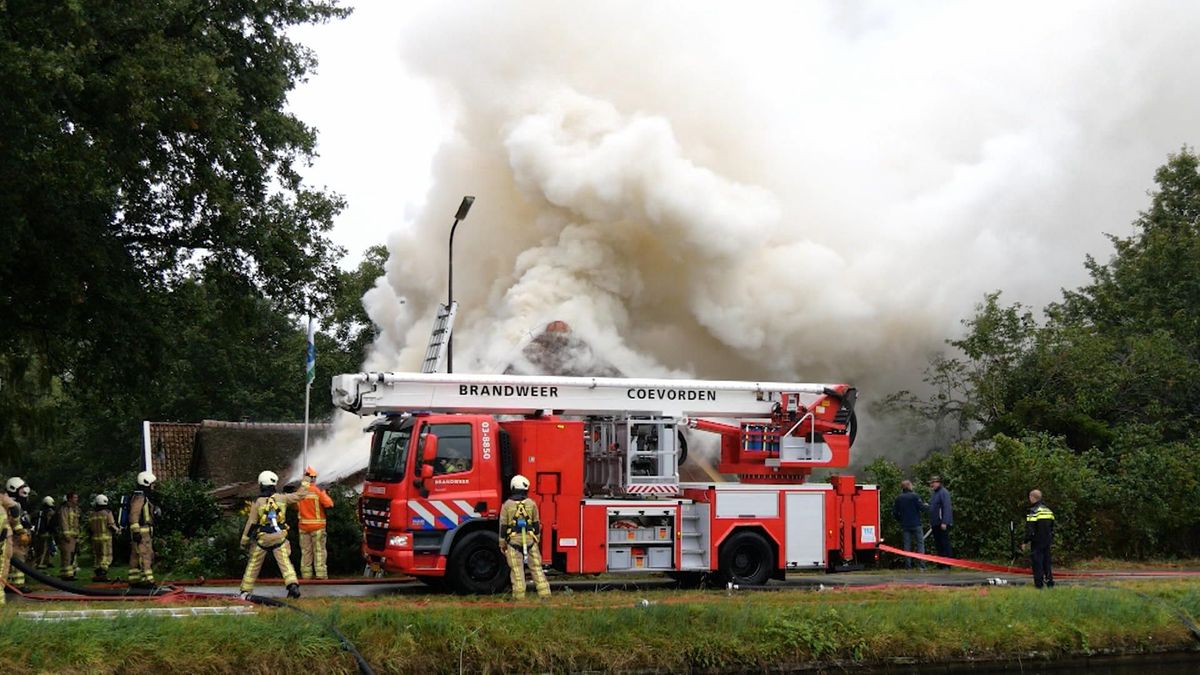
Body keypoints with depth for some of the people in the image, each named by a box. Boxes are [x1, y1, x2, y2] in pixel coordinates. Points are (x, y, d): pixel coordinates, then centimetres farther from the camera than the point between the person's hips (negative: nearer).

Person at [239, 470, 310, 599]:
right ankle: (293, 585, -21)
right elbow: (298, 495, 11)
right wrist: (305, 484, 29)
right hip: (279, 538, 1)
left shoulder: (257, 503, -7)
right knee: (285, 562, -2)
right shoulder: (281, 498, -2)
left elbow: (251, 523, -5)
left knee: (253, 564, 12)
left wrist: (244, 540, 4)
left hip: (262, 539, -1)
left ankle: (245, 591, 18)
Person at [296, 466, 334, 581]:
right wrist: (326, 495, 2)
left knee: (305, 551, 10)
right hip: (317, 526, -3)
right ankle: (321, 573, -2)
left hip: (303, 525, 3)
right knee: (319, 550, 1)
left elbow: (295, 506, 10)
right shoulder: (318, 491, -12)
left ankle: (306, 574, 11)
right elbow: (328, 503, -14)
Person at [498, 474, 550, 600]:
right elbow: (536, 524, 7)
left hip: (513, 539, -1)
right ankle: (544, 592, 4)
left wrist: (502, 544, 7)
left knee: (517, 569, 1)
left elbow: (503, 526, -1)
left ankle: (519, 595, 0)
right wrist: (537, 539, 18)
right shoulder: (532, 503, 1)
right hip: (530, 539, 1)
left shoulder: (507, 505, -3)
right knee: (536, 567, 7)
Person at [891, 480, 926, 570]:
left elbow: (894, 513, 4)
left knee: (907, 545, 7)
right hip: (915, 524, -3)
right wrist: (925, 505, 11)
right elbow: (922, 507, -12)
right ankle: (922, 564, -8)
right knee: (920, 543, 2)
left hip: (904, 525, 3)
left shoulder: (898, 498, 3)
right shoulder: (914, 496, -9)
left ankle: (908, 565, 4)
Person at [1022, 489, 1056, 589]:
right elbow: (1052, 527, 18)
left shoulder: (1033, 511, -13)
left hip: (1037, 543, -7)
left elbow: (1029, 529, -16)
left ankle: (1039, 583, -2)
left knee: (1037, 563, -2)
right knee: (1047, 561, 14)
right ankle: (1050, 582, 15)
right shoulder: (1049, 510, 11)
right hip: (1047, 541, 7)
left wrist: (1025, 542, -10)